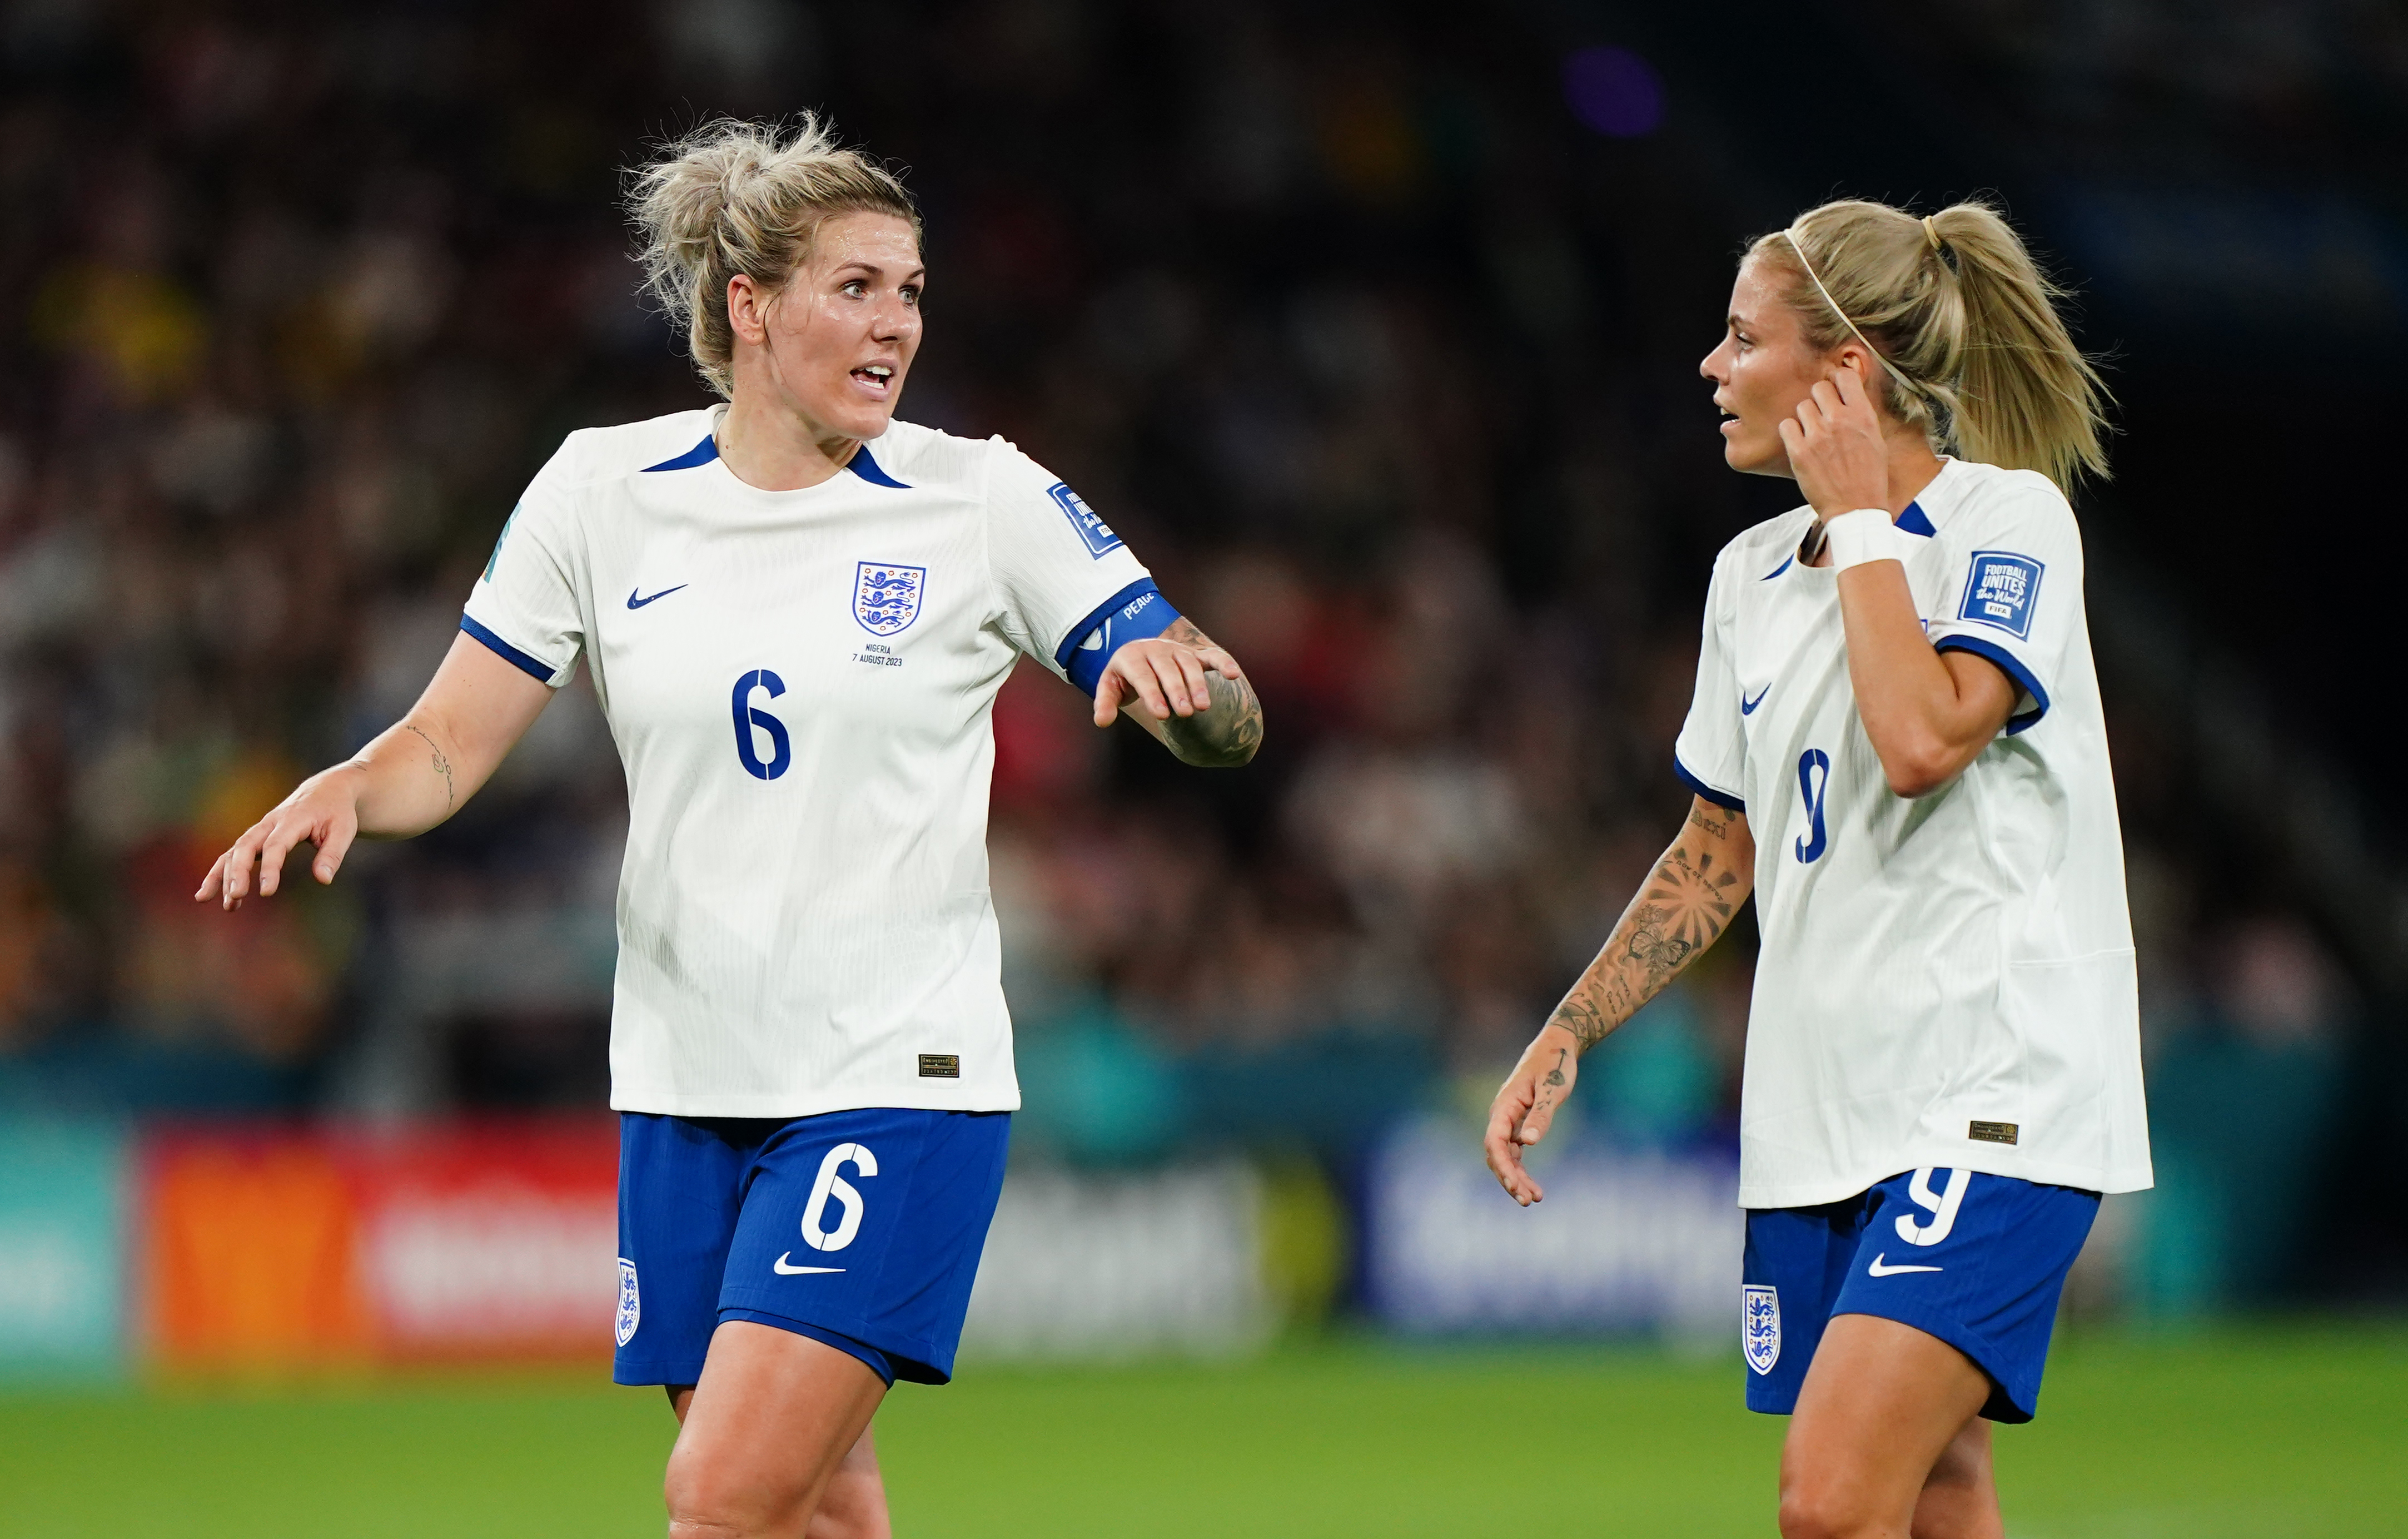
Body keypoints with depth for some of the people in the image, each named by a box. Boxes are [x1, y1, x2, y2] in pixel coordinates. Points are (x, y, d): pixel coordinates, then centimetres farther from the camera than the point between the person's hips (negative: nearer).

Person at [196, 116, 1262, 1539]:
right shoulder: (602, 490, 3)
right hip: (686, 1085, 4)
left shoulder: (984, 499, -3)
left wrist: (1174, 675, -25)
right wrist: (340, 795, -17)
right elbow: (446, 750, 4)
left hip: (896, 1078, -4)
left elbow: (1227, 722, -2)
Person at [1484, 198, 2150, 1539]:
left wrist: (1862, 516, -12)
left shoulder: (2010, 516, -7)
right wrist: (1567, 1037, 17)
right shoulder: (1753, 574, 14)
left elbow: (1922, 737, -24)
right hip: (1817, 1116, 7)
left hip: (1995, 1096, -7)